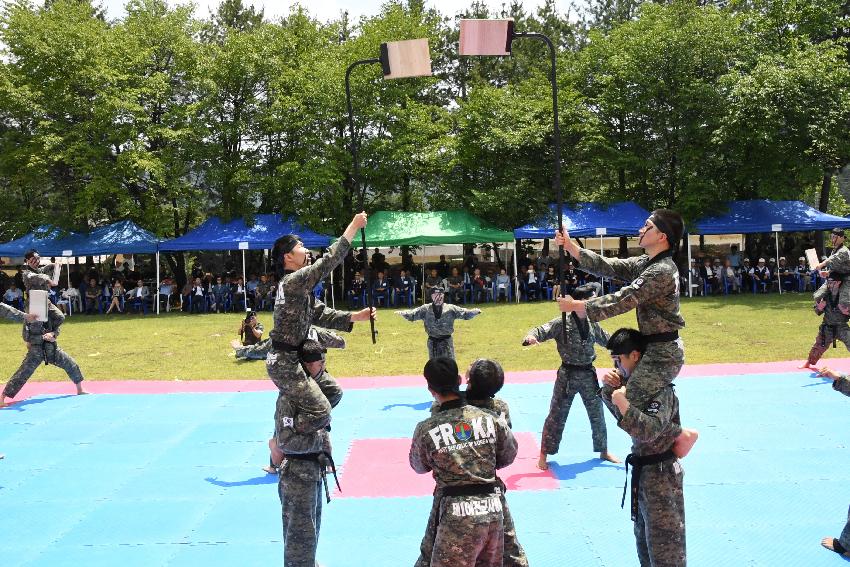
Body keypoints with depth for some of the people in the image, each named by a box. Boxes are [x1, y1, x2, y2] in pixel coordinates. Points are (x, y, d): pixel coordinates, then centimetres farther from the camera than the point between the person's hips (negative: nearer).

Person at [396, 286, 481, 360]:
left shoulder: (450, 308, -1)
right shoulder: (425, 309, 0)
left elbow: (465, 313, -2)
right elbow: (412, 315, -3)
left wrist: (476, 311, -19)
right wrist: (402, 313, -22)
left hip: (446, 342, -1)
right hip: (432, 342, 1)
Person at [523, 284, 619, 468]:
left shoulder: (592, 324, 2)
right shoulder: (562, 323, -16)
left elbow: (607, 340, 16)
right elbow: (542, 331, -24)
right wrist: (531, 336, -45)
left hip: (588, 374, 5)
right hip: (568, 375, -5)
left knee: (597, 414, 18)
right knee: (556, 415, 2)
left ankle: (603, 451, 38)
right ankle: (543, 456, 15)